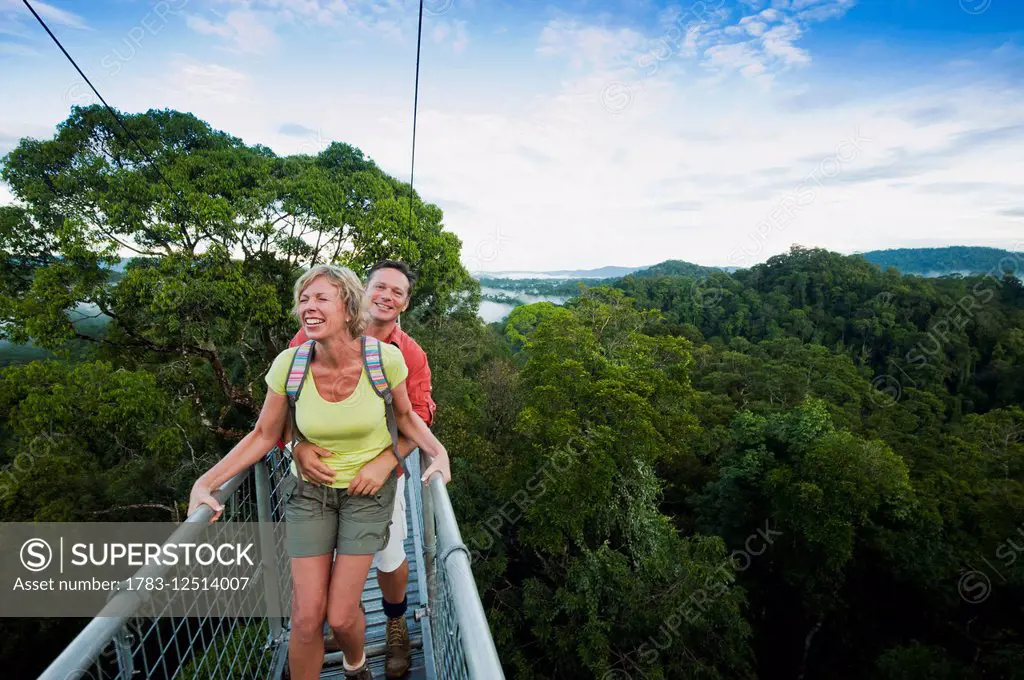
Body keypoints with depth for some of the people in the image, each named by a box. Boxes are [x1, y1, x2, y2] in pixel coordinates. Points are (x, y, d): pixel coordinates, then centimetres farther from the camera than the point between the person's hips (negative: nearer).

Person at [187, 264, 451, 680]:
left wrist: (438, 452, -18)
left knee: (341, 616, 3)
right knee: (306, 618, 3)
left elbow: (406, 416, -3)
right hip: (309, 490, 1)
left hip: (368, 489, -1)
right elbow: (264, 435, -2)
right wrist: (206, 482, -9)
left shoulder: (385, 358, -22)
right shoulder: (289, 364, -17)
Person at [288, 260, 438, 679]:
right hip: (319, 471, 1)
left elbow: (418, 419, -5)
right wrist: (299, 446, -20)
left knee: (390, 561, 10)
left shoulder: (412, 356, -3)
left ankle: (396, 626, 43)